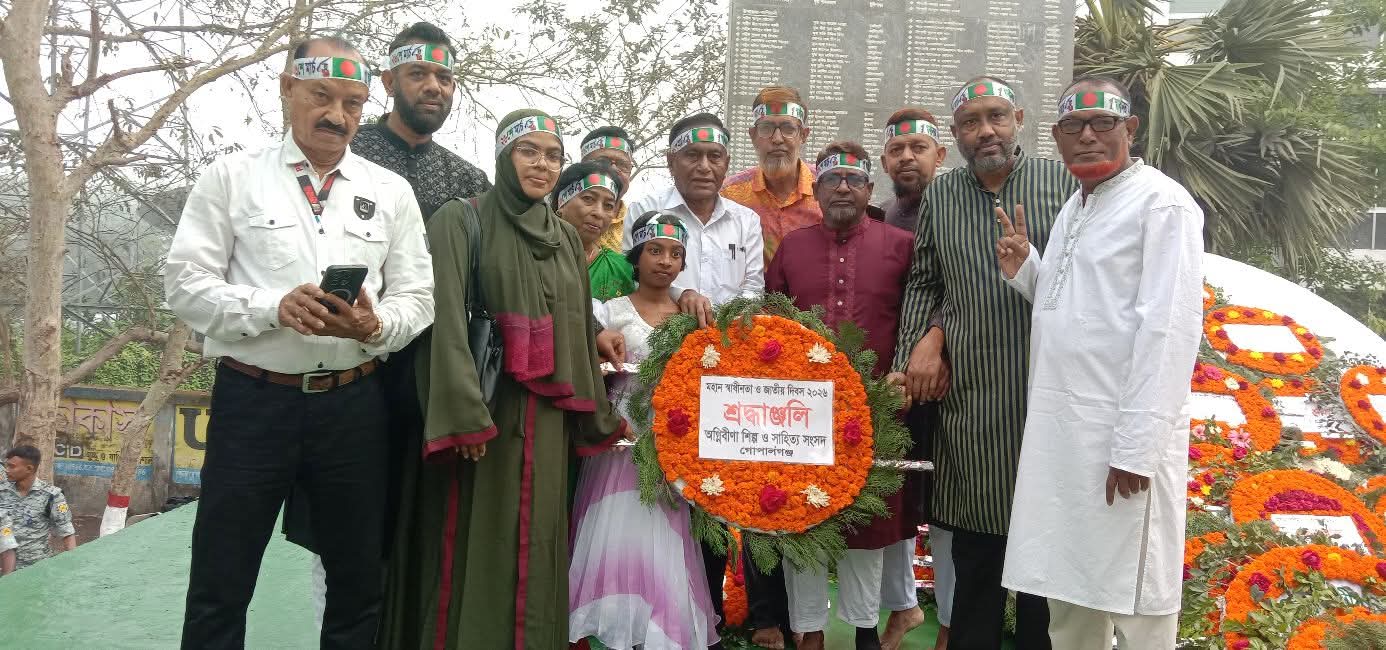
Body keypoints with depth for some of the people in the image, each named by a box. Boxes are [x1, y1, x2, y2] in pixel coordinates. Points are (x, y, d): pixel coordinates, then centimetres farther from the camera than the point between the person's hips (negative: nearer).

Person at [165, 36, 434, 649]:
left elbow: (416, 298, 7)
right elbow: (186, 282, -2)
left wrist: (375, 325, -15)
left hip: (354, 406, 2)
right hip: (252, 399, -2)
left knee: (360, 582, 12)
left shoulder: (391, 191, 9)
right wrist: (274, 307, -18)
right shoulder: (232, 177, 4)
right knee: (220, 586, 6)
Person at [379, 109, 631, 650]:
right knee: (472, 550, -1)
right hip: (478, 406, -5)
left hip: (546, 420, 5)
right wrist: (465, 413, -23)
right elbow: (447, 320, -13)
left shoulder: (566, 238, 15)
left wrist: (597, 417, 18)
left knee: (533, 553, 9)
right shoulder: (460, 221, -3)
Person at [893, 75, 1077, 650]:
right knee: (974, 548, 10)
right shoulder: (939, 196, 11)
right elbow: (923, 283, 14)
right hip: (968, 396, 2)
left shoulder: (1063, 182, 3)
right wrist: (917, 349, 4)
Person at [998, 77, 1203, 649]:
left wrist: (1136, 447, -19)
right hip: (1057, 430, 8)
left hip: (1121, 435, -7)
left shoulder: (1162, 204, -10)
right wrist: (1024, 271, 2)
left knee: (1133, 603, 4)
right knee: (1068, 600, 16)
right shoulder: (1074, 205, 16)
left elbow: (1168, 330, -16)